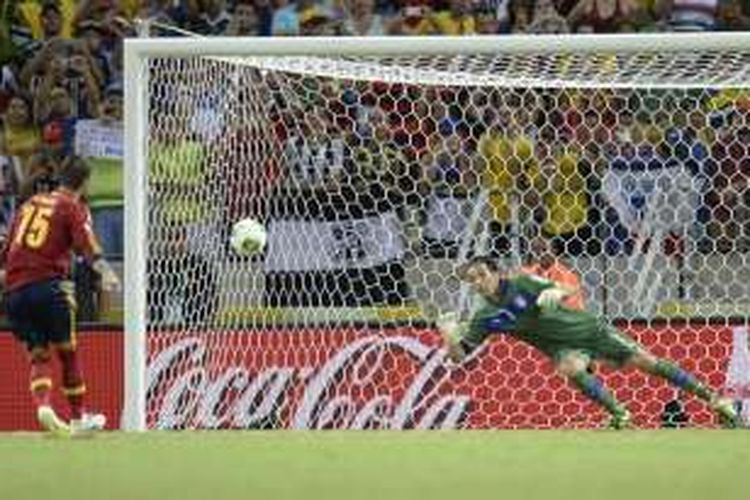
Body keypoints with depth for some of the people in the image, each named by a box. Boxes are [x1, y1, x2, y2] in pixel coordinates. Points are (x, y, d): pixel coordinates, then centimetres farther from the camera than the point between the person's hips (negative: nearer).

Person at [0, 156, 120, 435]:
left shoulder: (29, 204, 21)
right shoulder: (74, 208, 5)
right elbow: (85, 244, -16)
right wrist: (105, 271, -30)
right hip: (48, 284, -5)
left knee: (38, 355, 7)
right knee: (67, 352, 9)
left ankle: (42, 406, -18)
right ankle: (77, 418, 16)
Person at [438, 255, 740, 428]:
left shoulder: (522, 284, -14)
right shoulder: (486, 318, -6)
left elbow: (566, 291, -19)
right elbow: (459, 355, -7)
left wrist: (554, 292, -43)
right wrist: (449, 335, -28)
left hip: (588, 329, -2)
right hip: (564, 348, 2)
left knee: (645, 361, -6)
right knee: (571, 368, -34)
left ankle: (712, 398, 2)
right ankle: (620, 416, -22)